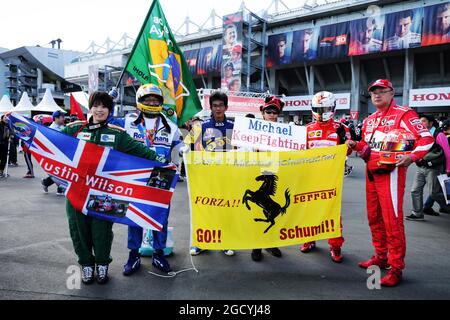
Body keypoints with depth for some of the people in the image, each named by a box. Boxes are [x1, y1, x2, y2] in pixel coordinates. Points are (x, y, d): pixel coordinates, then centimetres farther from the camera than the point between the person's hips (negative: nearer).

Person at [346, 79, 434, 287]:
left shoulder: (403, 114, -8)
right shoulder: (369, 120, 16)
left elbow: (426, 139, -14)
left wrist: (412, 156, -30)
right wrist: (355, 145, 6)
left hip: (390, 173, -8)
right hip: (371, 173, 8)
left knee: (392, 220, -7)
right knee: (374, 218, 14)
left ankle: (396, 268, 4)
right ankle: (381, 257, 29)